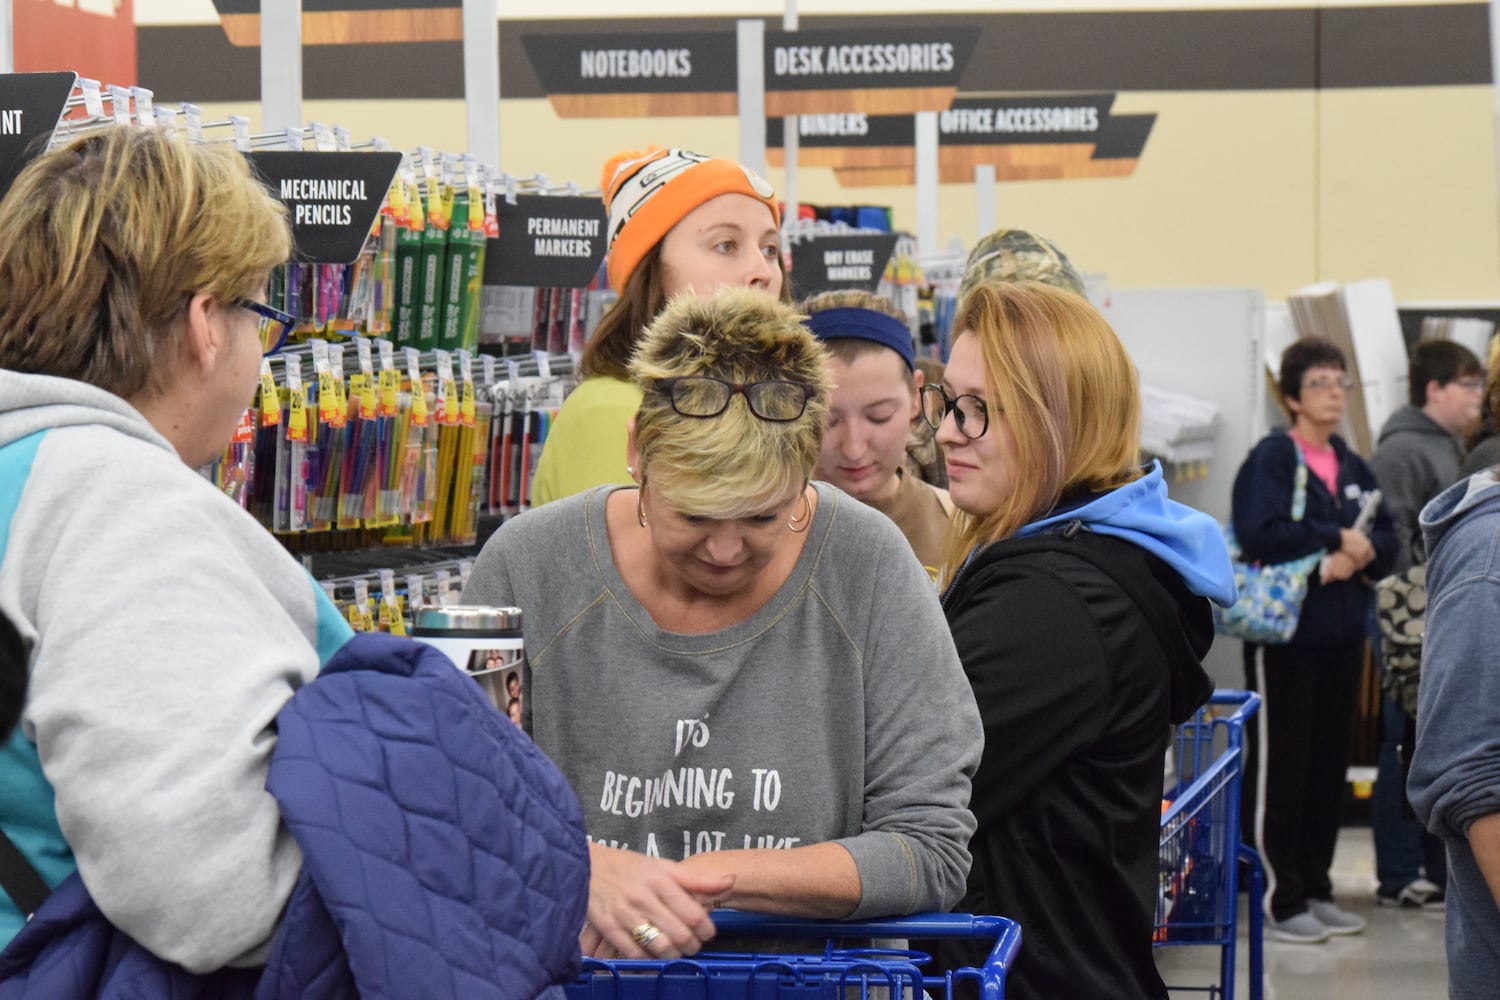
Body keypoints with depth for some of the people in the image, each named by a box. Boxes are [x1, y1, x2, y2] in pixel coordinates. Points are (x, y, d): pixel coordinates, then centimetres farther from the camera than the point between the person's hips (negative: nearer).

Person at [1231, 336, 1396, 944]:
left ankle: (1317, 889, 19)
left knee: (1330, 764, 10)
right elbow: (1260, 532, -21)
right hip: (1286, 634, -7)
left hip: (1342, 635, 7)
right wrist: (1337, 539, -13)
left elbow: (1386, 540, 10)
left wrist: (1358, 556, -12)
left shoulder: (1353, 468, 15)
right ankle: (1284, 901, 1)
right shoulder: (1271, 458, -6)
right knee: (1283, 768, -3)